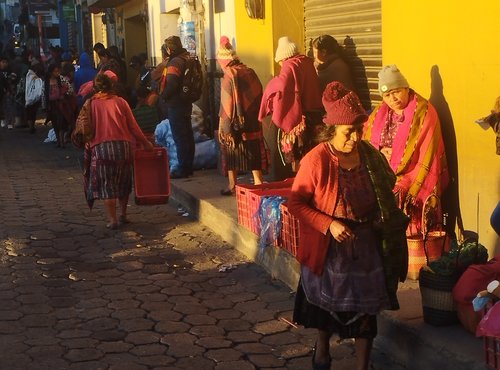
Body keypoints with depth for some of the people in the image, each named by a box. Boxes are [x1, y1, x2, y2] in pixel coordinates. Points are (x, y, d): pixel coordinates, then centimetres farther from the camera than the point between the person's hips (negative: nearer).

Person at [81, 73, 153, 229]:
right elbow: (133, 126, 5)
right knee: (123, 182, 19)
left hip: (101, 147, -2)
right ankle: (123, 215, 25)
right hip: (124, 145, 2)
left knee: (106, 184, 5)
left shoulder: (91, 103, 4)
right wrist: (145, 143, 14)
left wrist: (88, 144, 13)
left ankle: (112, 220, 0)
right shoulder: (120, 102, 7)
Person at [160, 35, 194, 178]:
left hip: (176, 104, -10)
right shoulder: (186, 59, 12)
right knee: (187, 135, 14)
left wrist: (162, 95, -11)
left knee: (179, 137, -5)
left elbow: (171, 84, -26)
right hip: (186, 103, 10)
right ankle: (188, 166, 22)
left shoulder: (175, 63, -18)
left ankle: (183, 169, -2)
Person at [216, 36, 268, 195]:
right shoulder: (250, 73, 2)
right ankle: (258, 182, 11)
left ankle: (232, 186, 12)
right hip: (252, 123, 5)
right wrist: (255, 116, 14)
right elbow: (259, 97, 7)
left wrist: (225, 129, -12)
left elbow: (226, 106, -15)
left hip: (235, 124, -5)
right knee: (253, 151, 12)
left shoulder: (229, 77, -14)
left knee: (232, 153, 7)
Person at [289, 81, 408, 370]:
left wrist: (385, 221, -6)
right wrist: (329, 225, -24)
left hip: (367, 244, 3)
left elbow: (387, 191, 10)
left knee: (366, 306, 8)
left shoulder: (370, 155, -5)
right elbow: (296, 203, -15)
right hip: (329, 246, -3)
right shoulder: (316, 160, -18)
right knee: (327, 302, 18)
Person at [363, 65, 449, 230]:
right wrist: (380, 152, -5)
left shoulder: (424, 113, -5)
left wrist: (407, 186, -17)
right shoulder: (379, 113, 11)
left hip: (413, 183, -5)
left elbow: (427, 158, -11)